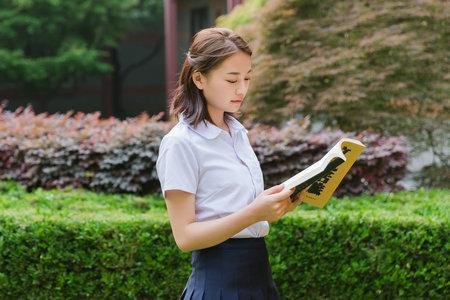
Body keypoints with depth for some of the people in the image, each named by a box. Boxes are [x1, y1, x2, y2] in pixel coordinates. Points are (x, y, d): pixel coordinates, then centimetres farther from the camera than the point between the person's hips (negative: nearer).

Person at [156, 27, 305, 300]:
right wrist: (254, 213, -26)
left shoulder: (238, 132, 10)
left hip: (259, 274, 7)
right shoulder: (181, 143, -12)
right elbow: (185, 236, -17)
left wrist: (282, 203, -2)